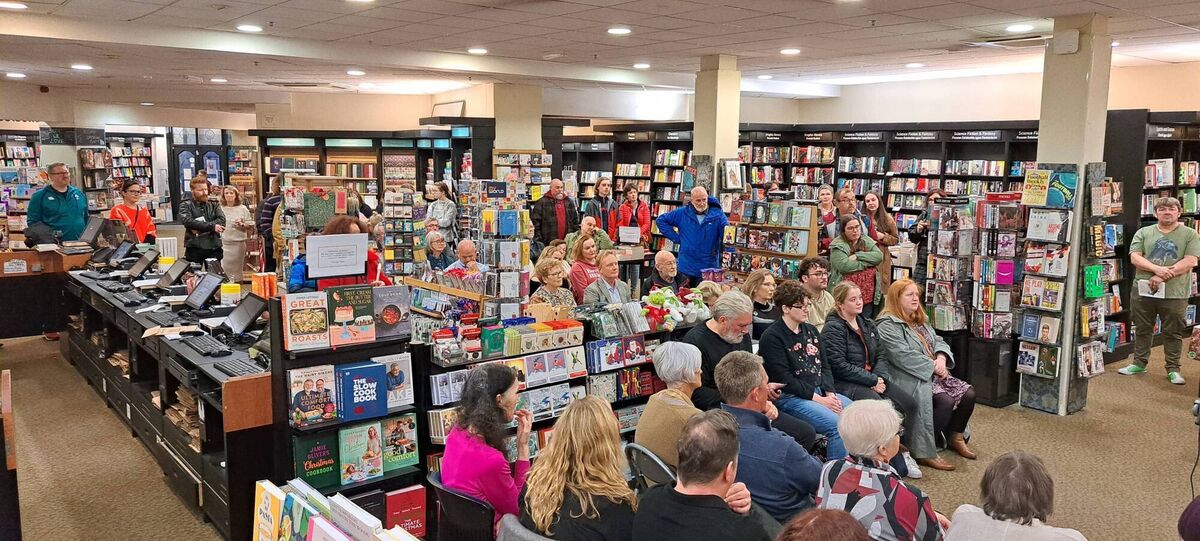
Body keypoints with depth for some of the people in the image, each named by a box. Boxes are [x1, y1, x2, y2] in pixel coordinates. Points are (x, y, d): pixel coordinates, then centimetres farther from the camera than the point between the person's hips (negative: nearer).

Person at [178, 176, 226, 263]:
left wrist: (200, 228, -17)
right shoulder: (185, 205, 3)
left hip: (214, 247, 2)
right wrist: (212, 226, -19)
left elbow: (222, 220, -6)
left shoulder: (214, 205, 11)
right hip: (194, 248, -2)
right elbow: (187, 221, -15)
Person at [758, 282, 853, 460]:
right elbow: (785, 380, -13)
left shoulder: (811, 330, 16)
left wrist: (830, 393, -4)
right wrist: (819, 399, -15)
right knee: (838, 426, -27)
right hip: (790, 397, -8)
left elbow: (824, 366, 15)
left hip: (820, 391, 8)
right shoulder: (772, 337, -8)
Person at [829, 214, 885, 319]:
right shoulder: (838, 245, -6)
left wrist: (857, 256, -14)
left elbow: (879, 256, -2)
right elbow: (844, 266, -20)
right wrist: (869, 261, -8)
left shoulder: (867, 241, 11)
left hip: (868, 296, 5)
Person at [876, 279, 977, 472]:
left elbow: (938, 341, 15)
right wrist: (933, 366, -18)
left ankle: (955, 437, 14)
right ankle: (924, 453, -19)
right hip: (909, 379, -9)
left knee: (968, 393, -6)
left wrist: (941, 358, -7)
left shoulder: (920, 321, 20)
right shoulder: (888, 325, -11)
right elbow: (904, 356, -20)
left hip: (934, 374, 9)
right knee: (945, 401, -28)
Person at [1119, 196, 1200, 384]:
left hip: (1175, 293, -2)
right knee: (1142, 330, 12)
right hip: (1143, 291, 2)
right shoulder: (1143, 233, 7)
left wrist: (1162, 277, -17)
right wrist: (1157, 269, -20)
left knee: (1173, 333, 7)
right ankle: (1139, 363, 25)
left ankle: (1173, 369, 17)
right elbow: (1134, 257, -3)